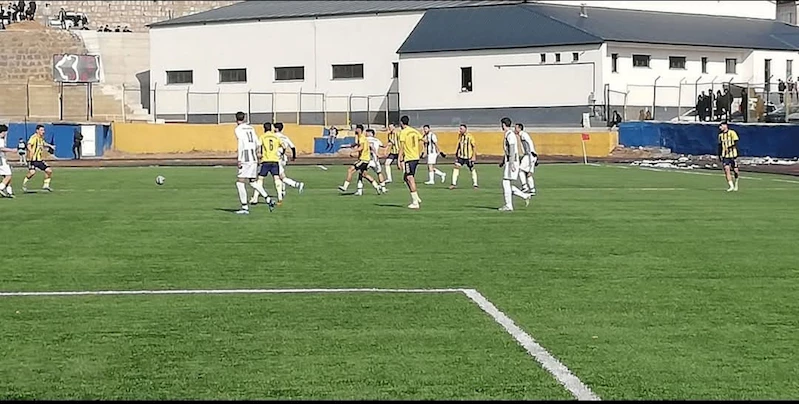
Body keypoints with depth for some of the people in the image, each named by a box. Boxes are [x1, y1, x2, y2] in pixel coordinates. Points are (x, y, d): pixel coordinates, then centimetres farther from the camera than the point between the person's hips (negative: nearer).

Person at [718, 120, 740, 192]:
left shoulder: (732, 133, -4)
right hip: (725, 155, 4)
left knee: (735, 170, 2)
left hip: (732, 154, -4)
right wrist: (719, 155, 17)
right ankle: (731, 186, -12)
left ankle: (736, 184, 27)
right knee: (727, 169, -12)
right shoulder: (720, 135, 13)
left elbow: (736, 143, -7)